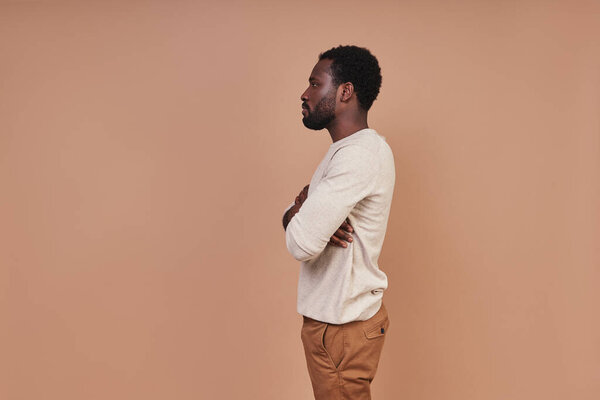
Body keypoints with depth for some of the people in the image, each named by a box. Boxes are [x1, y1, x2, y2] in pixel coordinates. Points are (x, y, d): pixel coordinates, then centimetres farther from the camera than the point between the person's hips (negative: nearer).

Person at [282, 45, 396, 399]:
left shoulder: (360, 154, -23)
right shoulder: (346, 150, 12)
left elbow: (301, 244, -29)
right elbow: (292, 215, 11)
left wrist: (300, 211, -8)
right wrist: (304, 215, -13)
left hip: (343, 326, -9)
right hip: (332, 314, 9)